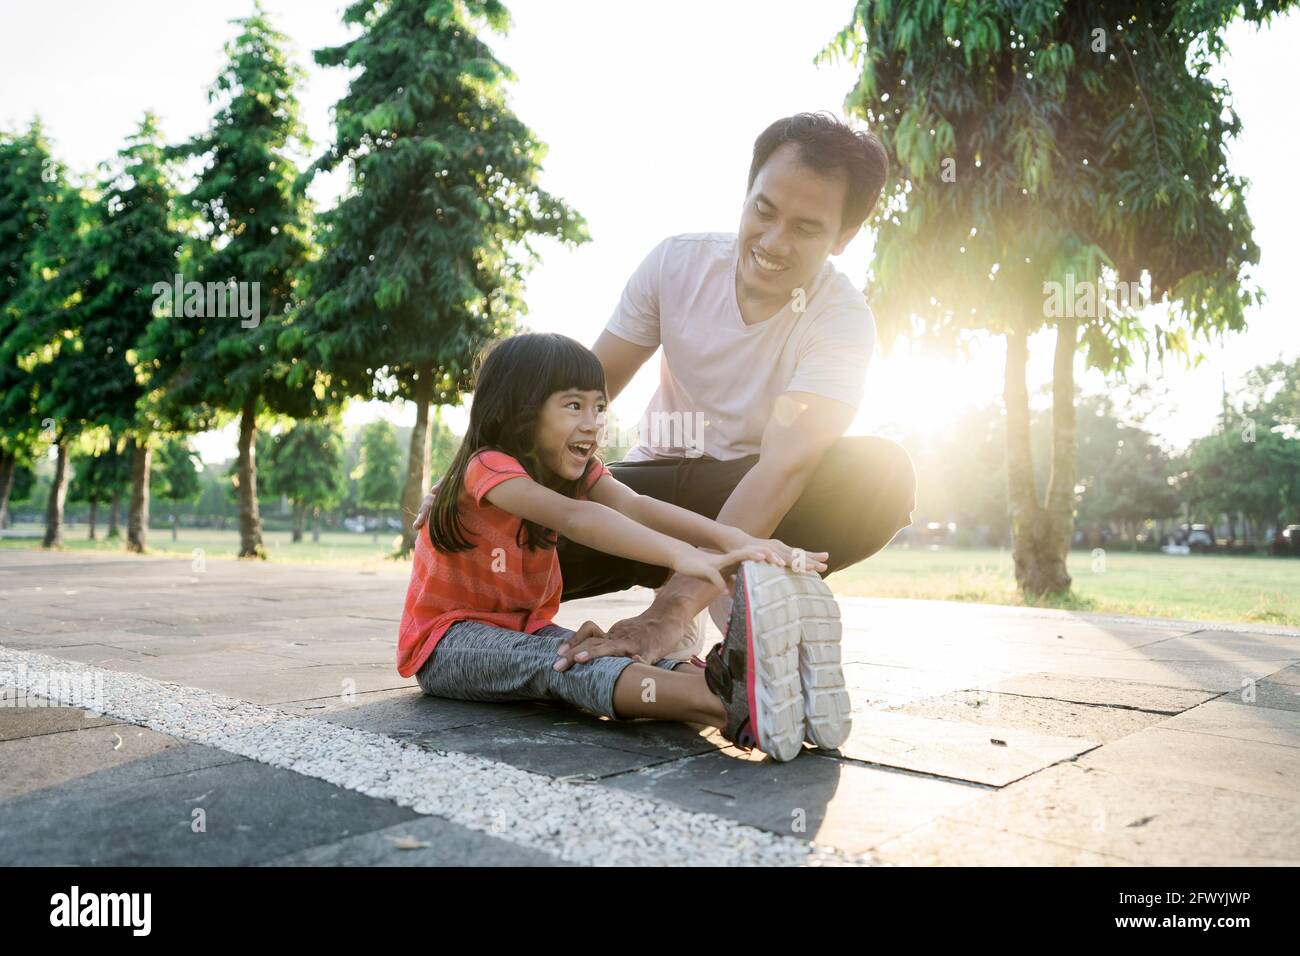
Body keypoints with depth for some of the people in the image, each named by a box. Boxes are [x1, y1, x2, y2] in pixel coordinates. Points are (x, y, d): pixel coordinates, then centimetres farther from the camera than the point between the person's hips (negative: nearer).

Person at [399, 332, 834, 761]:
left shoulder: (581, 472, -1)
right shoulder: (488, 466, -22)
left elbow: (632, 506, -23)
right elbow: (574, 517, -42)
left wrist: (736, 540, -43)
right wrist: (679, 554, -57)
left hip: (525, 629, 7)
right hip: (446, 643, -7)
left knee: (613, 653, -25)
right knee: (555, 661, -36)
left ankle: (736, 685, -49)